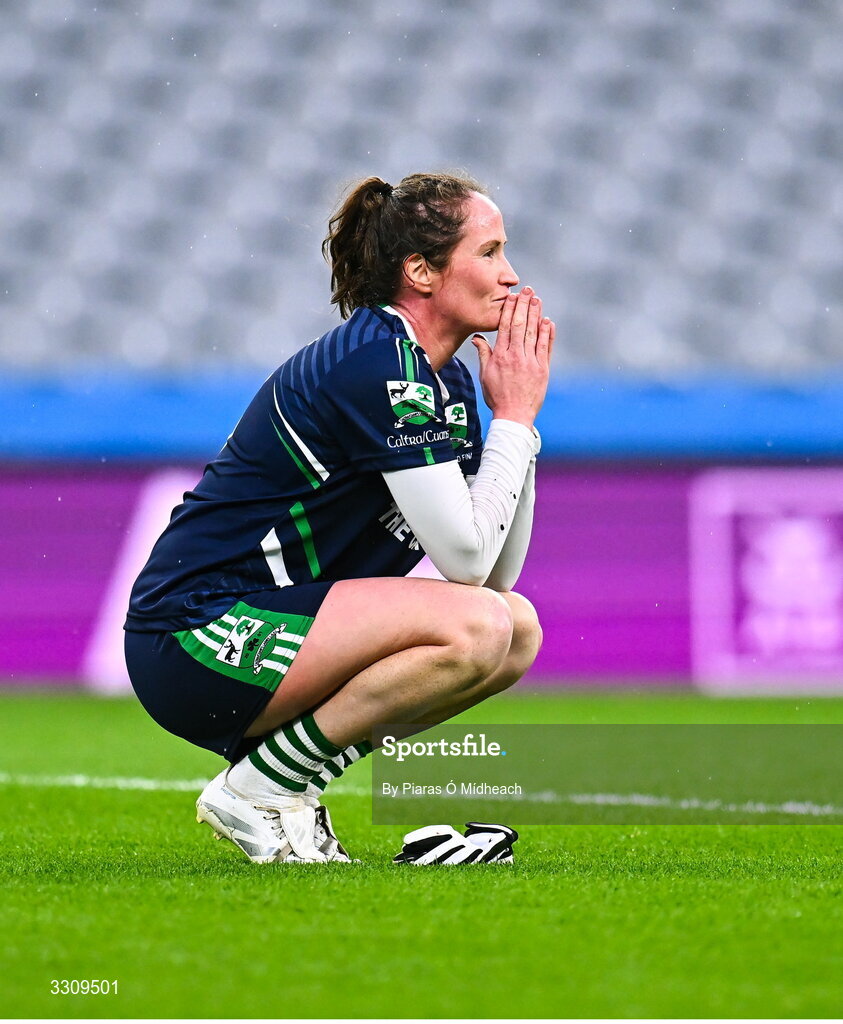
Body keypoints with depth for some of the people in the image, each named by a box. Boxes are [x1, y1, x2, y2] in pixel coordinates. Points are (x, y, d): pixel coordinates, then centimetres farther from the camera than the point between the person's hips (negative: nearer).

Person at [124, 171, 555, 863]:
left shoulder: (446, 381, 12)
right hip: (196, 637, -10)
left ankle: (291, 775, 5)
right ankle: (254, 790, -11)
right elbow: (466, 557, -20)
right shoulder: (380, 365, -18)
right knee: (476, 628, -24)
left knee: (519, 630, 4)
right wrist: (514, 415, -10)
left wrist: (518, 414, 2)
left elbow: (499, 571, 8)